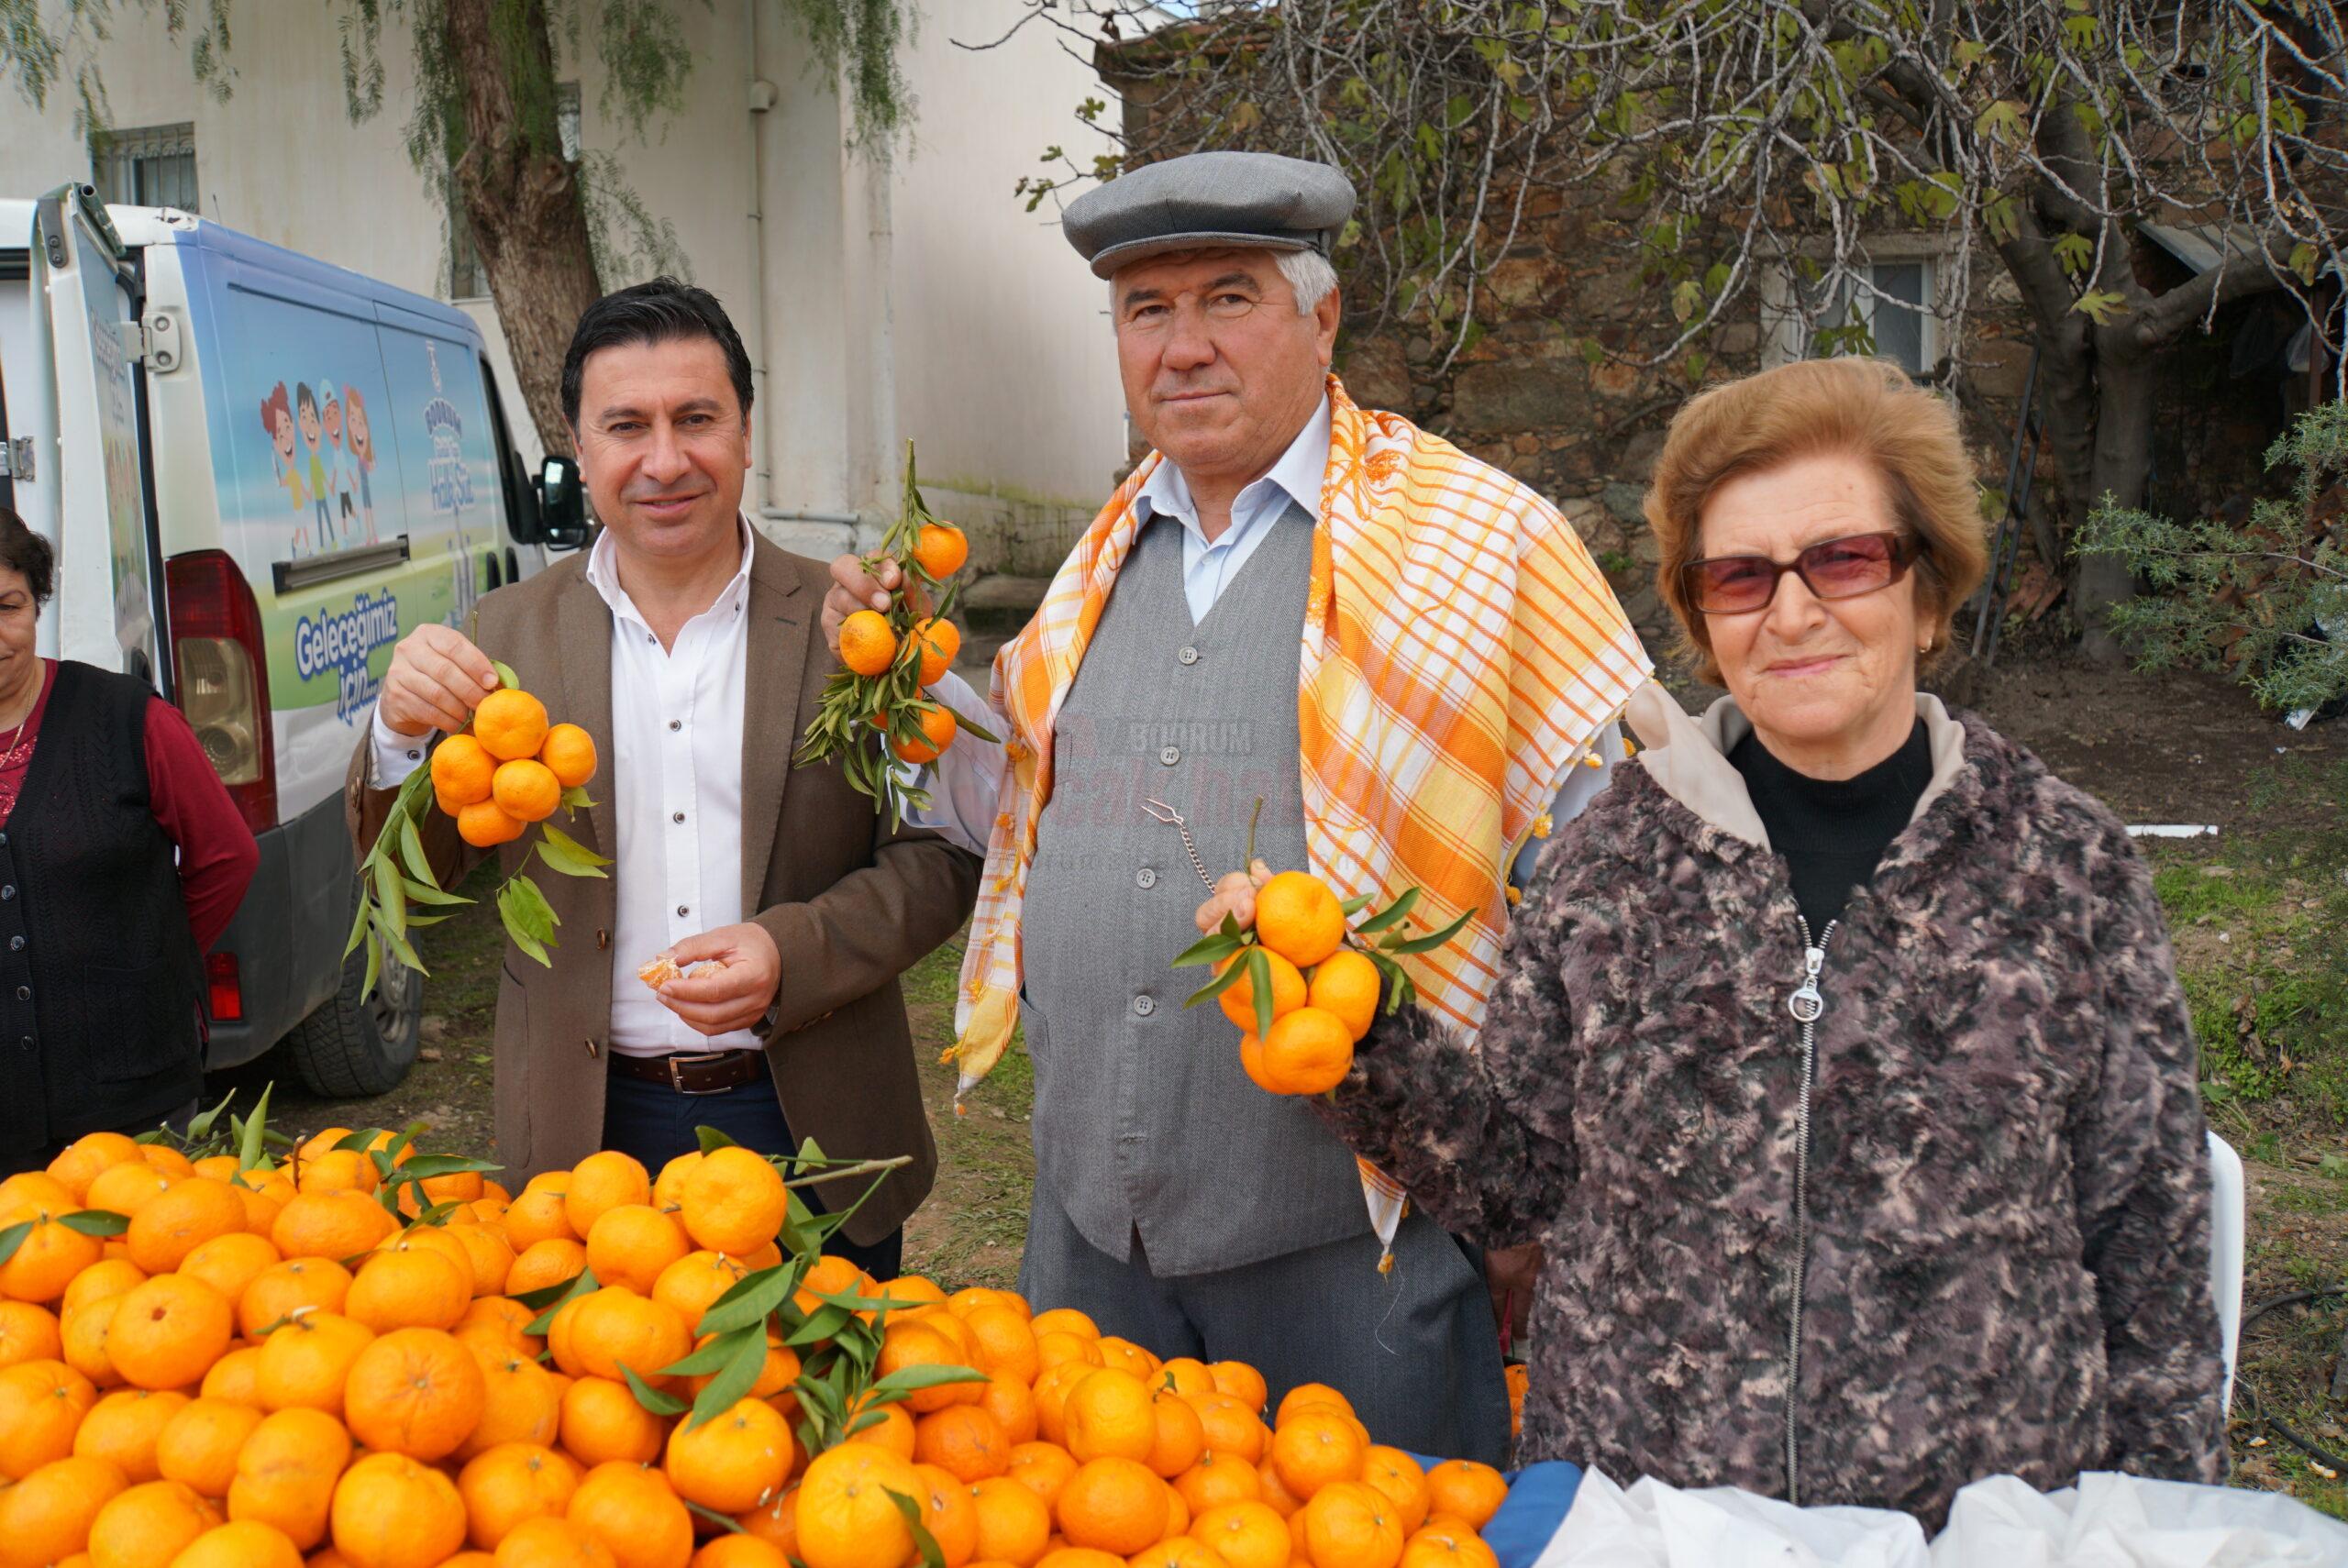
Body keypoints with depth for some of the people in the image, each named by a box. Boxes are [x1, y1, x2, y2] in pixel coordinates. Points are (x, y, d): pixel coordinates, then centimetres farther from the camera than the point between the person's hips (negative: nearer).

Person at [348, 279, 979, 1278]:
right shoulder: (512, 633, 1)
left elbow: (939, 858, -3)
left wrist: (793, 953, -19)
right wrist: (405, 736, -17)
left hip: (812, 1124, -1)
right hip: (589, 1133, 1)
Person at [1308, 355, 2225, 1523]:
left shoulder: (2065, 863, -6)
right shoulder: (1608, 861, -4)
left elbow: (2146, 1244, 0)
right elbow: (1516, 1182, 0)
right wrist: (1365, 1033, -14)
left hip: (1980, 1506, 0)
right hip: (1625, 1498, 1)